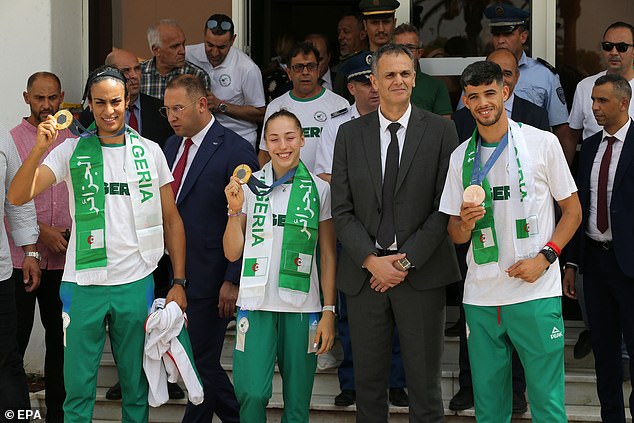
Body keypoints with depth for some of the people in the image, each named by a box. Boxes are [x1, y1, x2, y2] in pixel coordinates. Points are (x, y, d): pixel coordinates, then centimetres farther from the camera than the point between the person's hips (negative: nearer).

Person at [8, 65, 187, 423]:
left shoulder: (150, 152, 4)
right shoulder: (72, 151, 0)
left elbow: (171, 219, 7)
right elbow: (18, 196, -10)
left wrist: (179, 282, 1)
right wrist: (40, 149, -25)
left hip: (136, 283, 1)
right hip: (84, 285, -1)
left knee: (136, 386, 11)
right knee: (78, 386, 5)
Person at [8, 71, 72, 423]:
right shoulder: (11, 141, -2)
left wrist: (74, 232, 0)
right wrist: (42, 232, -15)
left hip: (63, 260, 4)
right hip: (19, 259, -4)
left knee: (61, 340, 10)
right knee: (14, 340, -1)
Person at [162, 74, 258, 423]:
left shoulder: (235, 151, -11)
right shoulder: (172, 145, 13)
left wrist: (233, 281, -15)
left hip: (210, 278, -7)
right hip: (176, 275, 7)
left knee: (201, 362, -1)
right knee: (201, 363, 11)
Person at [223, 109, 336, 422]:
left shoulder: (319, 190, 4)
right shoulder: (250, 186, 5)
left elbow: (328, 256, 7)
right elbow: (232, 252, 6)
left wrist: (328, 312, 1)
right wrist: (235, 209, -8)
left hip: (302, 306, 0)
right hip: (256, 303, 0)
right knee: (251, 394, -10)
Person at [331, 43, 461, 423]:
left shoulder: (441, 131, 1)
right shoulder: (350, 134, 7)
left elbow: (445, 207, -3)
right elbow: (342, 210, 4)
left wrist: (407, 262, -10)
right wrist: (372, 260, -9)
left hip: (421, 273, -2)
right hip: (364, 272, 2)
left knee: (424, 384, 4)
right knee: (368, 382, 9)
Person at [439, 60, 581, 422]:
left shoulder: (542, 143, 0)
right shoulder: (461, 157, 10)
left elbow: (573, 210, 4)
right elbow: (457, 235, 13)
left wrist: (544, 257, -10)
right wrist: (465, 221, -11)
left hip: (536, 294, -3)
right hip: (481, 297, 3)